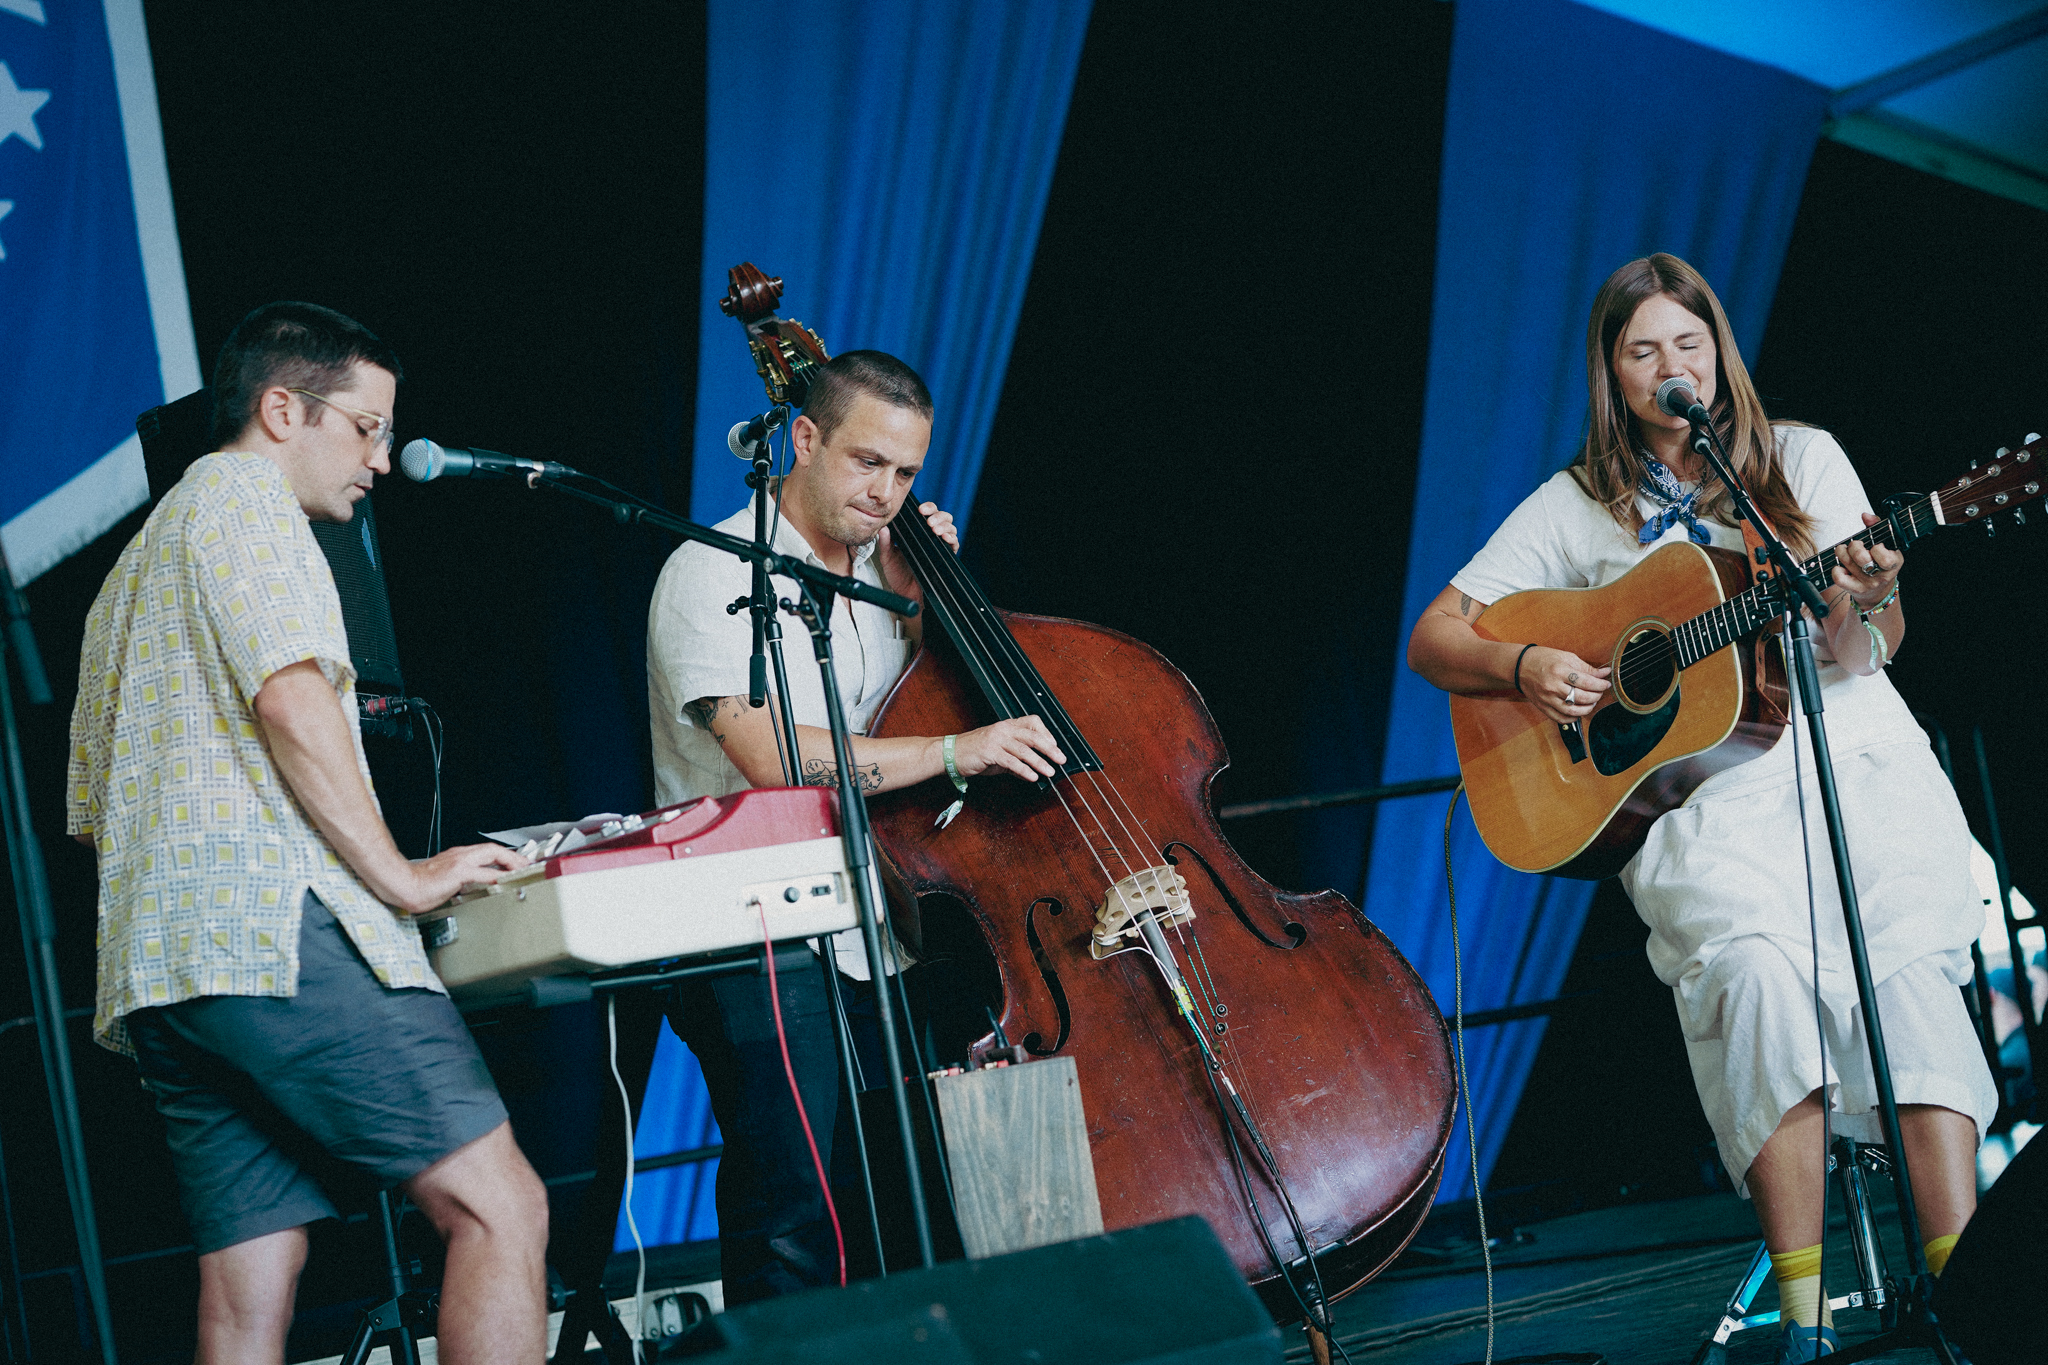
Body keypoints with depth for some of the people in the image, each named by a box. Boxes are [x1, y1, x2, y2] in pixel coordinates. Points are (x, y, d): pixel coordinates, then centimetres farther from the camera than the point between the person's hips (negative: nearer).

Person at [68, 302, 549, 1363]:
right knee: (499, 1207, -13)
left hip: (153, 958, 10)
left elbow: (92, 812, 32)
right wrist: (399, 874, -10)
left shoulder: (135, 562, 32)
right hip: (272, 926, -10)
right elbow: (291, 693, -14)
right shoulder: (243, 494, 2)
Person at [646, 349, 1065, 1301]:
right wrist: (954, 751, -26)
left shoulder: (873, 567, 15)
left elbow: (910, 710, 26)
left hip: (875, 930, 7)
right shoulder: (718, 573, -9)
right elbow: (770, 756, -22)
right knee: (794, 1216, -17)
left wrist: (914, 600, 9)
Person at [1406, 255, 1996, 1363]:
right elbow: (1431, 640, 12)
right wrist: (1527, 667, -8)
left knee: (1908, 957, -28)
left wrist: (1857, 606, -18)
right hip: (1693, 786, -1)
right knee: (1757, 964, -32)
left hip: (1852, 751, 1)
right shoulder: (1576, 506, 13)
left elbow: (1859, 657, 6)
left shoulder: (1801, 461, 13)